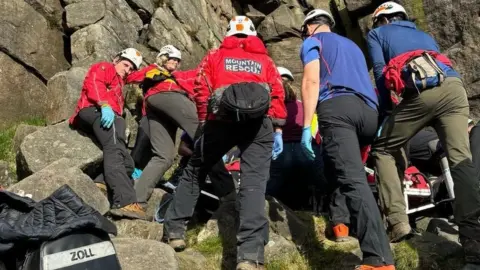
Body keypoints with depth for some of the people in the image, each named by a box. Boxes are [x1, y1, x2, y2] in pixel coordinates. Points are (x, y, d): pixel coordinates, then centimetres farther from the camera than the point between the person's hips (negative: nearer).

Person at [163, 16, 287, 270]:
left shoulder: (214, 56, 25)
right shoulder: (265, 60, 27)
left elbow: (202, 90, 11)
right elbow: (277, 94, 14)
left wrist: (204, 122, 15)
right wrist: (278, 130, 10)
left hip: (222, 119, 0)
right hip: (259, 122, 0)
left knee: (194, 172, 19)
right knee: (254, 182, -6)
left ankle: (174, 230, 22)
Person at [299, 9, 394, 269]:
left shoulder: (312, 41, 17)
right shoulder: (352, 45, 37)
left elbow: (311, 81, -1)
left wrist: (307, 126, -8)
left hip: (337, 106, -7)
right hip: (369, 112, 7)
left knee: (353, 180, -19)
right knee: (342, 169, 27)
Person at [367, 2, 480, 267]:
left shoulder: (377, 33, 26)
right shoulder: (425, 35, 40)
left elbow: (380, 72, 12)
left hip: (421, 92, -4)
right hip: (455, 86, 5)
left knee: (383, 150, 13)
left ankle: (397, 221, 0)